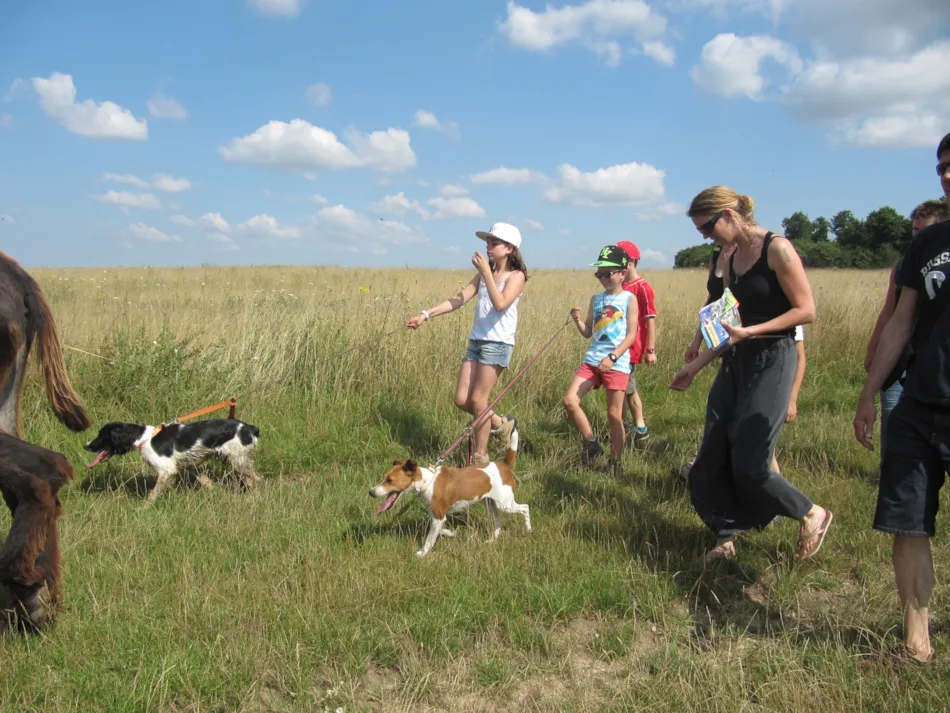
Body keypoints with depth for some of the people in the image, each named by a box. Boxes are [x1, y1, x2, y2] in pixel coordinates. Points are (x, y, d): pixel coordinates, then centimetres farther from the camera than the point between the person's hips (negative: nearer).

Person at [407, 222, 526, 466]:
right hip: (476, 341, 7)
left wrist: (487, 272, -18)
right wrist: (426, 314, -5)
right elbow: (459, 299, 5)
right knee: (462, 399, 2)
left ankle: (480, 457, 8)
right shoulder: (484, 274, 14)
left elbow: (500, 304, -22)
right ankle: (501, 423, 27)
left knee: (478, 399, -6)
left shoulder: (516, 276, -4)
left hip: (497, 344, -7)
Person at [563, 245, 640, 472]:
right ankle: (590, 443, 9)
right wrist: (577, 320, -6)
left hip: (617, 362, -5)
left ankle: (615, 463, 15)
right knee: (569, 401, -9)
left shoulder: (628, 298, -2)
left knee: (614, 415, 1)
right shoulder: (596, 299, 13)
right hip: (592, 359, 5)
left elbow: (631, 335, -8)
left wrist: (612, 357, -19)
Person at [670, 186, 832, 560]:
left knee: (749, 462, -7)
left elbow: (806, 310, -14)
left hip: (772, 362, -8)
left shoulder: (777, 249, -13)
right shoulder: (732, 259, 11)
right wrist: (695, 366, 15)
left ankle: (812, 515, 17)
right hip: (736, 362, 8)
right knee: (713, 456, 4)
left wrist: (750, 332, -22)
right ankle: (726, 537, 20)